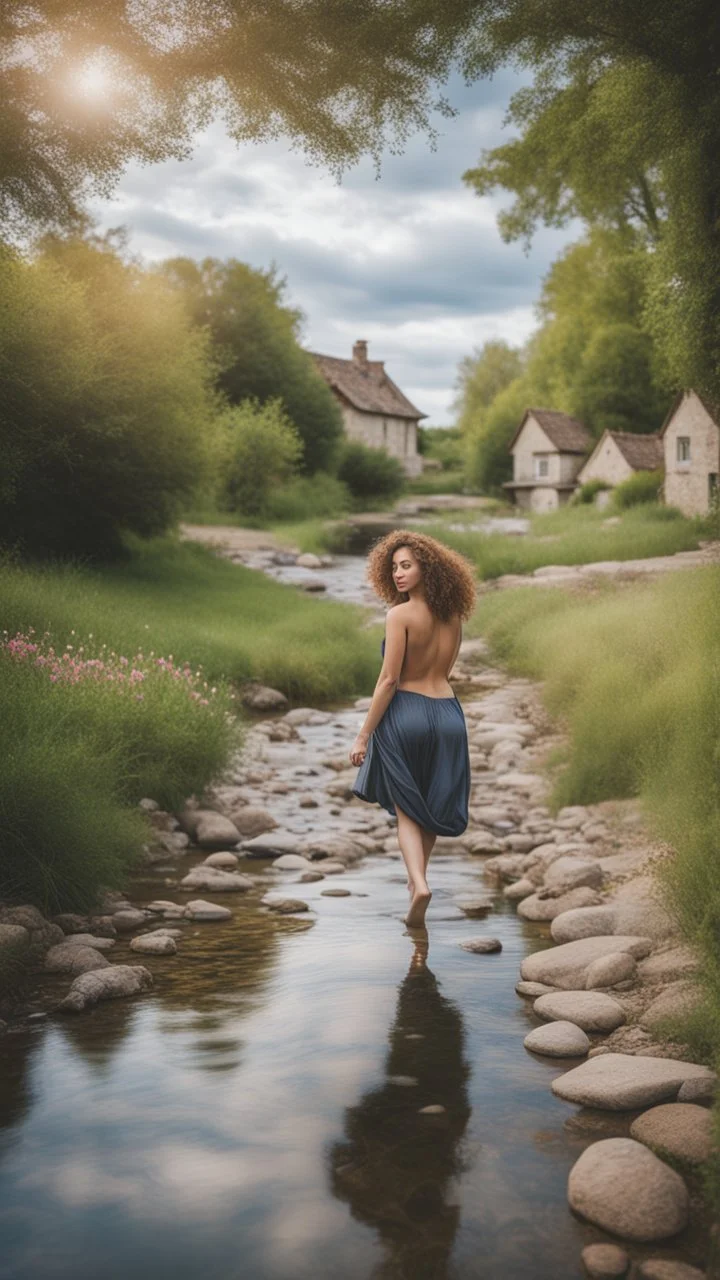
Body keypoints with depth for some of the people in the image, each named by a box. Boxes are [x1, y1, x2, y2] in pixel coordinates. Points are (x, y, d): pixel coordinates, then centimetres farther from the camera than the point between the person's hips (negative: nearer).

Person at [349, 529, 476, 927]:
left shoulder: (400, 615, -12)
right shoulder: (452, 617, 6)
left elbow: (389, 680, -15)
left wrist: (363, 736, -11)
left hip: (405, 712, -5)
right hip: (449, 713, 5)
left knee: (406, 810, 7)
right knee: (431, 805, 21)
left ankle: (418, 883, -11)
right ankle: (418, 876, 37)